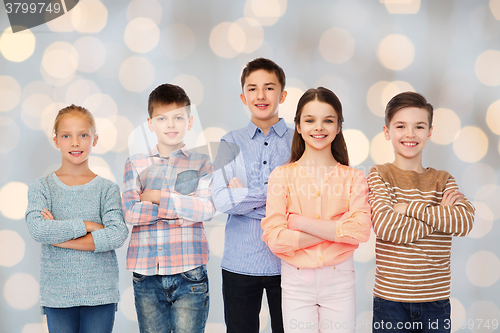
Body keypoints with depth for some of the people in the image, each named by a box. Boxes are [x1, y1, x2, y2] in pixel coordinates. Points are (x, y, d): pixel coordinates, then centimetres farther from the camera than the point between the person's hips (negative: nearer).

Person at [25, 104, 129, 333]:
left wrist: (62, 239, -13)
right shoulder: (41, 187, 3)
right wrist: (87, 225, -15)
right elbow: (37, 229, -13)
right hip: (57, 294, 0)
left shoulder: (107, 189, 3)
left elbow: (117, 235, -12)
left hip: (100, 294, 0)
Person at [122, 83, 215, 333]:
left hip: (189, 273, -1)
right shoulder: (136, 164, 9)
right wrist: (181, 208, -9)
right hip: (146, 274, 1)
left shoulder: (201, 163, 7)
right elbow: (129, 212, -5)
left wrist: (159, 196, -8)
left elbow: (207, 209, -8)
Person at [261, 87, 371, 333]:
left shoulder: (354, 178, 2)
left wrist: (299, 223, -13)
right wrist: (335, 230, -13)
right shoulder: (281, 176, 0)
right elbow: (274, 238, -10)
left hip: (340, 282, 1)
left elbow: (360, 230, -13)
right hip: (296, 282, 0)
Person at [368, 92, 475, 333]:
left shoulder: (443, 180, 8)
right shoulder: (379, 175, -1)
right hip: (390, 299, -2)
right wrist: (441, 214, -11)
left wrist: (410, 208, -15)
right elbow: (386, 227, -17)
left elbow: (465, 221, -11)